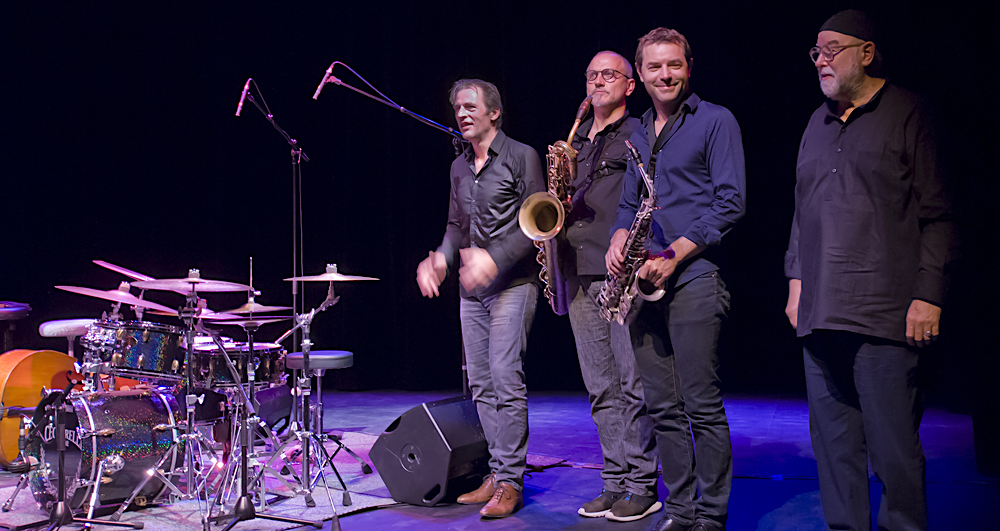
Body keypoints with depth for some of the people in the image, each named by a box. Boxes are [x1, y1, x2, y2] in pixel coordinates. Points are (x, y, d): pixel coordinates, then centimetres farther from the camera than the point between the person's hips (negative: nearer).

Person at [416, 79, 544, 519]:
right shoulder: (459, 167, 16)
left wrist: (494, 258, -21)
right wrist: (440, 258, 2)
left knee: (506, 377, -13)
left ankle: (510, 482, -8)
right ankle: (496, 474, 15)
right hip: (471, 288, 7)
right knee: (480, 383, 7)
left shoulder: (521, 157, -4)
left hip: (511, 284, -7)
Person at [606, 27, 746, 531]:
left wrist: (674, 255, -14)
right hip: (644, 281, 6)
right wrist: (619, 238, 3)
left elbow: (730, 201, -8)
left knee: (702, 404, -5)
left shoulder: (715, 121, 0)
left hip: (694, 276, -6)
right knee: (662, 406, 8)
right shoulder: (638, 134, 19)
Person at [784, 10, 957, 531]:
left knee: (893, 443, -3)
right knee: (833, 440, 10)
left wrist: (928, 294, -10)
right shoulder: (819, 123, 18)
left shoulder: (905, 113, 0)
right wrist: (796, 279, 16)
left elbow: (936, 214, -3)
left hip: (883, 311, -6)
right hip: (820, 311, 6)